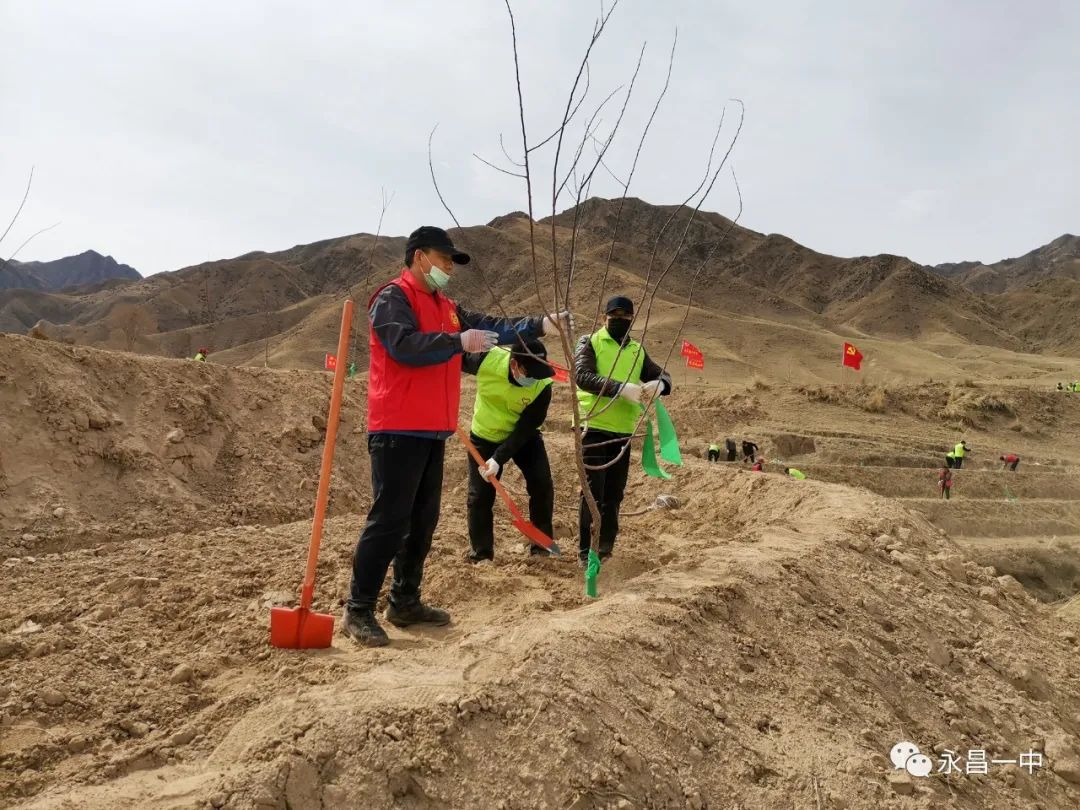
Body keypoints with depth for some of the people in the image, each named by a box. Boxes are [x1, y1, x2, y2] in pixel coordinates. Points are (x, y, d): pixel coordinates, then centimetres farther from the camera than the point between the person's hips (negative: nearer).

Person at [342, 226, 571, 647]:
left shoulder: (446, 308, 19)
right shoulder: (393, 298, -7)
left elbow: (491, 328, 15)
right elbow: (405, 345, -24)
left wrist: (541, 326, 6)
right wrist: (458, 342, -28)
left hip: (433, 431, 9)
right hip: (398, 430, -9)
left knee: (423, 520, 12)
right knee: (388, 520, -8)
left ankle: (406, 603, 23)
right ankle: (358, 610, 0)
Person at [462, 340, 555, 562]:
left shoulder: (543, 386, -29)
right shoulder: (487, 361, -30)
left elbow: (524, 429, -27)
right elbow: (457, 360, -8)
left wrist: (499, 459, -33)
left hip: (523, 436, 0)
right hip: (485, 435, 0)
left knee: (542, 484, -12)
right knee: (479, 495, -2)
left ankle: (541, 544, 6)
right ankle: (480, 554, 14)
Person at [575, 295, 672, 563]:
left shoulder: (637, 350, 14)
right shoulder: (589, 342, -1)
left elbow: (663, 375, 9)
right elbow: (582, 376, -17)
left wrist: (658, 384, -17)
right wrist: (621, 388, -30)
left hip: (624, 431, 5)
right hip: (594, 427, -5)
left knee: (614, 493, 12)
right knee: (593, 491, -5)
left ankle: (605, 547, 24)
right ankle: (586, 550, 5)